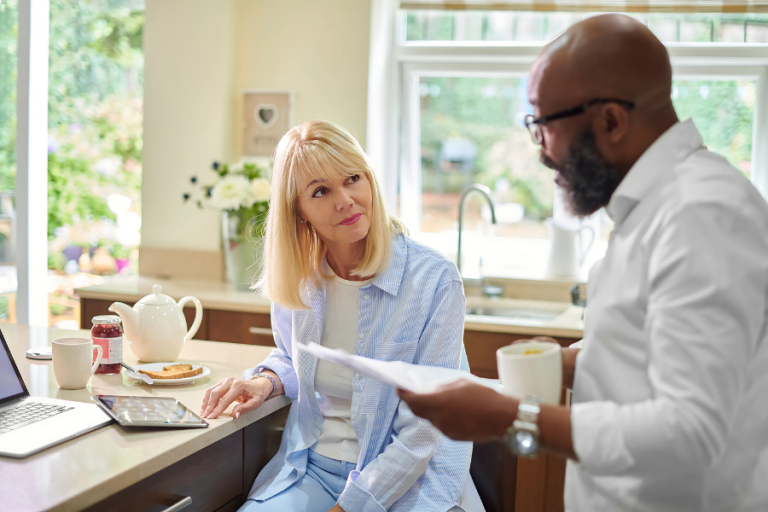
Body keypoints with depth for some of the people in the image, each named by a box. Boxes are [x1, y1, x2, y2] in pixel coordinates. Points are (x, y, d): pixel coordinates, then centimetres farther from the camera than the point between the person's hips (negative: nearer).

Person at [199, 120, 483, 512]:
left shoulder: (434, 281, -13)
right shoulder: (295, 278, 2)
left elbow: (421, 434, -14)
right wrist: (267, 381, 1)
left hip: (410, 479, -3)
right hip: (310, 468, 3)